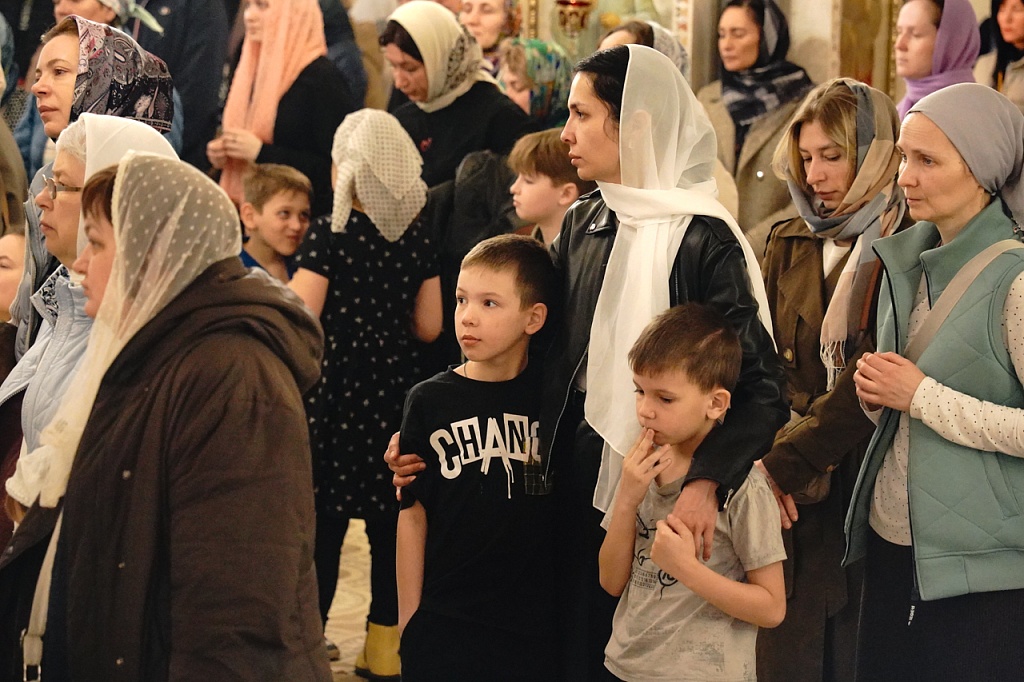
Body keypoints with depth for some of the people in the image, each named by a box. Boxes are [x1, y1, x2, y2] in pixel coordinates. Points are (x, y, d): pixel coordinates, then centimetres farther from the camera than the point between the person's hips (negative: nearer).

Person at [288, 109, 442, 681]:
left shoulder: (332, 233, -10)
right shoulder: (419, 236, 2)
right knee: (391, 517, 9)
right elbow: (429, 326, 5)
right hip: (396, 390, 4)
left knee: (324, 521, 0)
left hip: (337, 387, -4)